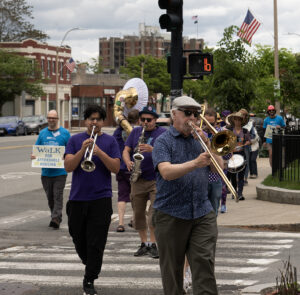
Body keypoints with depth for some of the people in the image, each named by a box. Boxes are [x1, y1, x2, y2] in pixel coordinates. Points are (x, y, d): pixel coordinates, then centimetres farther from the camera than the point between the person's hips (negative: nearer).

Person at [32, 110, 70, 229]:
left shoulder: (64, 133, 2)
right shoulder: (42, 133, 12)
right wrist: (34, 155, -8)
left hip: (60, 171, -4)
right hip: (46, 171, 4)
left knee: (58, 195, -10)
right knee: (50, 196, 10)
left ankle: (56, 218, -13)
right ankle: (55, 217, 24)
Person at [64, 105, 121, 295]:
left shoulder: (110, 141, 5)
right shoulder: (75, 140, 7)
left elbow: (116, 168, -5)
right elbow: (68, 166, -4)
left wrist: (99, 153, -19)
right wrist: (82, 150, -19)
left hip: (101, 199, -2)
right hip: (77, 198, 2)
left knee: (96, 243, -6)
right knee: (79, 238, 12)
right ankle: (89, 264, 38)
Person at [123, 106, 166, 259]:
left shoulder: (163, 133, 1)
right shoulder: (135, 132, 14)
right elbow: (126, 150, 10)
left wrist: (152, 149, -25)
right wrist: (128, 163, -10)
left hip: (156, 179, -4)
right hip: (138, 179, 4)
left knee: (155, 212, -13)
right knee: (138, 213, 7)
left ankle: (153, 244, -9)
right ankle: (144, 243, 16)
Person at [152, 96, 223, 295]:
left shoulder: (200, 139, 13)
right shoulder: (163, 141, -2)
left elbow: (218, 167, 5)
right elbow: (166, 172, -19)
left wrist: (206, 143, -7)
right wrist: (195, 163, -32)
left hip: (203, 214, 3)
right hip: (171, 215, -3)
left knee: (205, 263, -6)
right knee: (172, 268, 6)